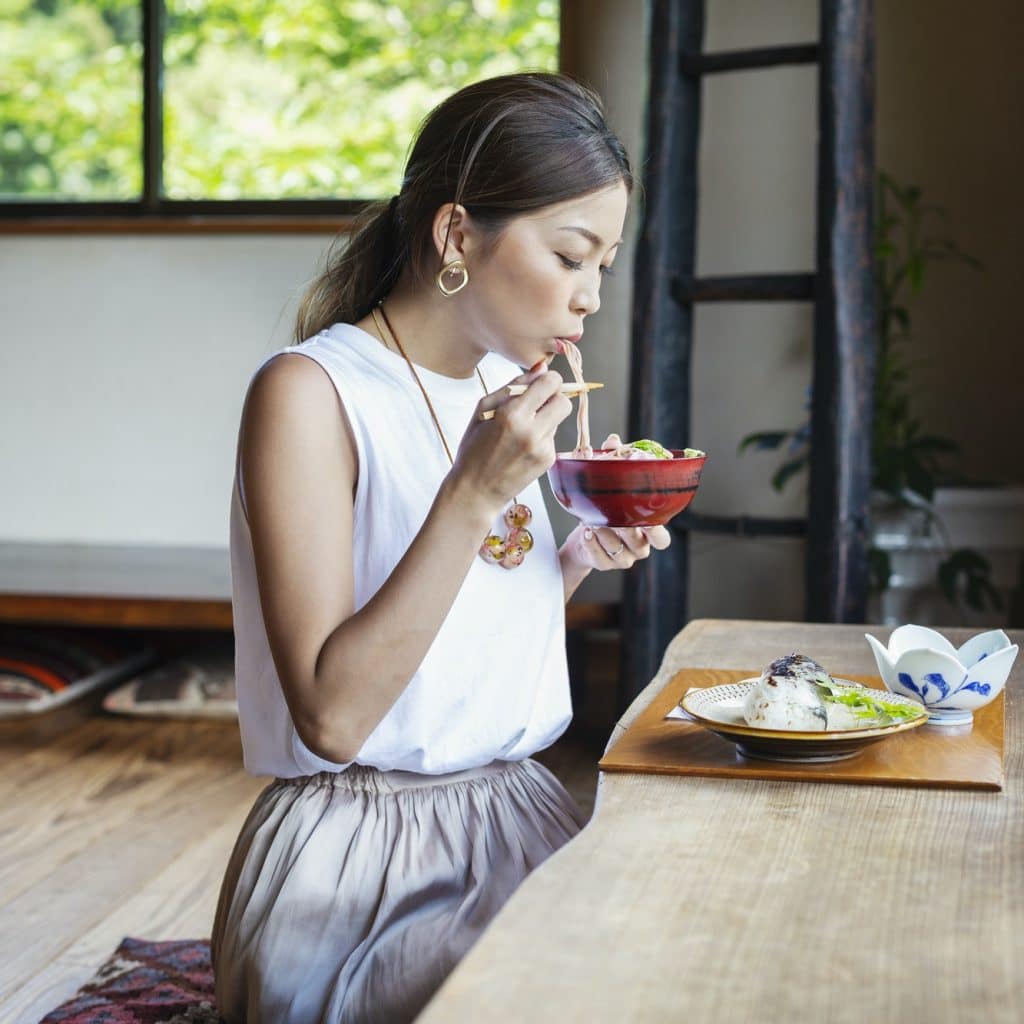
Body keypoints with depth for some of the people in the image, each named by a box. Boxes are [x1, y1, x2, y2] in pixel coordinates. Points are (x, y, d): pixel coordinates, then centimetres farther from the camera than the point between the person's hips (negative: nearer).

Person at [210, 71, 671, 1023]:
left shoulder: (505, 382, 10)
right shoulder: (309, 391, -13)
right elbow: (332, 715, -20)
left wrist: (577, 558, 0)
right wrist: (474, 497, -23)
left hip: (518, 819, 7)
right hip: (363, 862, -7)